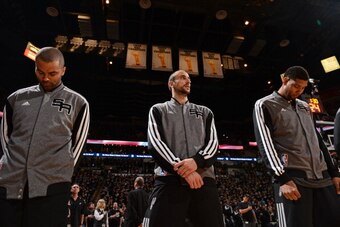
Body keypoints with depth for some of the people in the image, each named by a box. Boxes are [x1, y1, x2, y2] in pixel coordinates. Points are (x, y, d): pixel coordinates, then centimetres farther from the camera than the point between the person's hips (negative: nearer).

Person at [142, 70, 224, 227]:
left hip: (203, 179, 3)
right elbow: (154, 143, 1)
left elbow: (213, 143, 9)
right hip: (169, 179, -2)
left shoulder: (205, 112, 23)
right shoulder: (158, 110, 16)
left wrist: (197, 161, -13)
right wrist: (181, 169, -12)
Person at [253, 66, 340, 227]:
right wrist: (282, 179, -16)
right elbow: (265, 144, -10)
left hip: (322, 177, 7)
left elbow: (318, 140, 23)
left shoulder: (304, 107, 21)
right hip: (292, 178, -7)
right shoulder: (264, 105, -1)